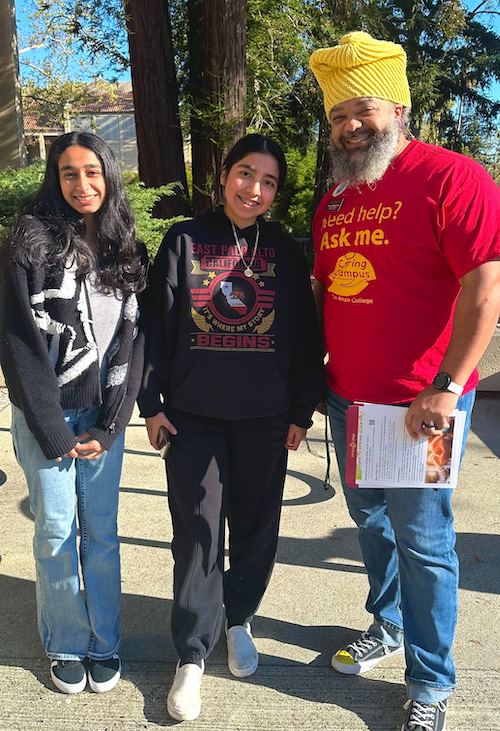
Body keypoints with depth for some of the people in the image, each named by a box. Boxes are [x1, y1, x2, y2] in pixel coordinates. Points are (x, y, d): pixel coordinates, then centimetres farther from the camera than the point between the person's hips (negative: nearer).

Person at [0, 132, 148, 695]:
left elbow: (133, 338, 2)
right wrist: (53, 430, -11)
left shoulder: (125, 249, 5)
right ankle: (66, 646, 26)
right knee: (56, 531, 6)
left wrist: (110, 424, -5)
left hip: (103, 414, 3)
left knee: (102, 531, 9)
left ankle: (104, 642, 27)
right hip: (46, 413, -2)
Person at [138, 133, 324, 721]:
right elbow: (158, 324, 1)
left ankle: (239, 620, 36)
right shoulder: (185, 240, 1)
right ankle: (192, 654, 19)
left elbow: (306, 336, 4)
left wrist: (302, 411, 2)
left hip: (265, 418, 1)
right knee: (197, 534, 3)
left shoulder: (285, 251, 3)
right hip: (193, 415, -1)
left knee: (256, 525, 12)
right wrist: (151, 402, -2)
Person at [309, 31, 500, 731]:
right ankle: (388, 624, 43)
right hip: (348, 398, 7)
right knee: (370, 521, 19)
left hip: (421, 405, -7)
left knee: (421, 540, 4)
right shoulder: (334, 196, 12)